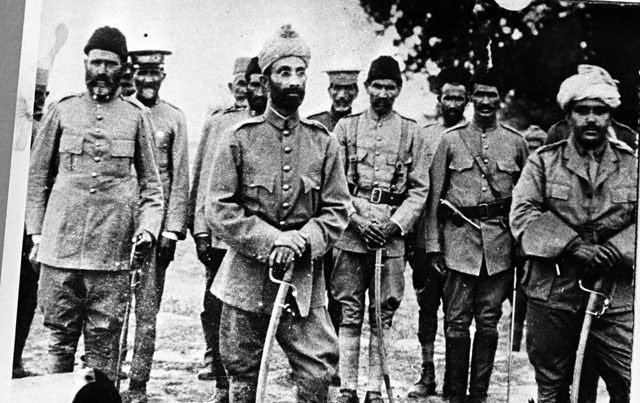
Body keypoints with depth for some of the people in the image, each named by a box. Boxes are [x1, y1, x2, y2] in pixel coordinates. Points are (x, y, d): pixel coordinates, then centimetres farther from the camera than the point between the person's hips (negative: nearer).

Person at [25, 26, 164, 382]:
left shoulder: (136, 117, 7)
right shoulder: (62, 111, 8)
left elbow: (152, 184, 9)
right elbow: (37, 177, 11)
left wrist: (148, 227, -5)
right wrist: (36, 233, 5)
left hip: (112, 250, -1)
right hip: (60, 246, 1)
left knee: (103, 341, 4)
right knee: (60, 337, 8)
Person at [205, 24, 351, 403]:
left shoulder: (323, 142, 5)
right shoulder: (240, 138, -1)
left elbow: (337, 210, 4)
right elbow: (219, 208, -6)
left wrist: (300, 240, -13)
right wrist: (268, 241, -16)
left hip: (304, 276, 1)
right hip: (247, 275, -1)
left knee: (319, 370, -4)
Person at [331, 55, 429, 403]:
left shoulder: (411, 132, 8)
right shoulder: (346, 127, 8)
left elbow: (420, 189, 5)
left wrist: (395, 224, -8)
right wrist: (356, 218, -9)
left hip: (392, 232, 0)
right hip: (351, 228, 0)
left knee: (383, 314, 4)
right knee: (350, 312, 2)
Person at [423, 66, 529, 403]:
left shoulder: (516, 143, 7)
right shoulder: (450, 140, 3)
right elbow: (434, 196, 3)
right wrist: (432, 243, -1)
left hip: (500, 242, 2)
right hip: (459, 238, -1)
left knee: (488, 322, 7)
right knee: (457, 322, 1)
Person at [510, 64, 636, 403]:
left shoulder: (631, 165, 8)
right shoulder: (543, 162, 3)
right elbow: (522, 214, -8)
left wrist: (614, 251, -17)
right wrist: (572, 246, -18)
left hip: (616, 297, 1)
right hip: (551, 292, -1)